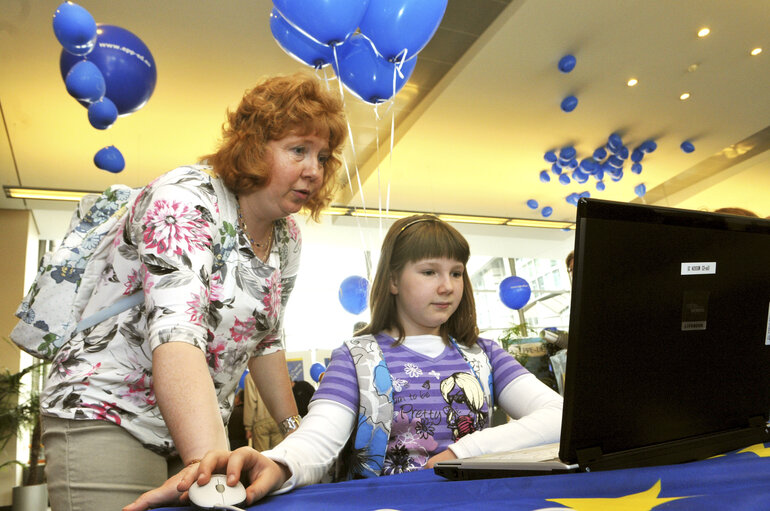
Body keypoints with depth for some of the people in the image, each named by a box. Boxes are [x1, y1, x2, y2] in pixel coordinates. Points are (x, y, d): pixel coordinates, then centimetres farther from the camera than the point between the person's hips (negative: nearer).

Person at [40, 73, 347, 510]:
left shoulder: (287, 237, 2)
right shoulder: (186, 199, -21)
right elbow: (175, 329, -36)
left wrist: (296, 428, 13)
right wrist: (211, 462, -47)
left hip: (201, 428, 7)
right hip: (107, 418, -6)